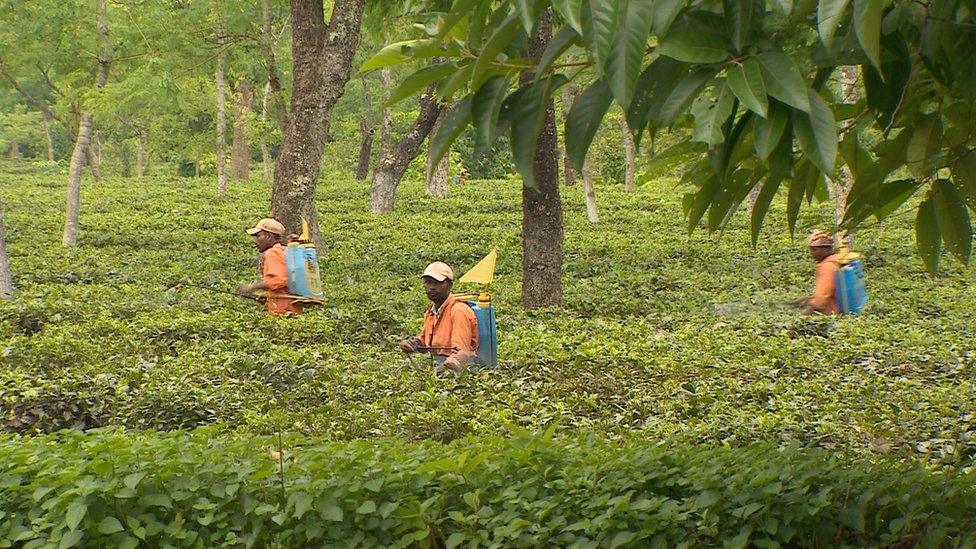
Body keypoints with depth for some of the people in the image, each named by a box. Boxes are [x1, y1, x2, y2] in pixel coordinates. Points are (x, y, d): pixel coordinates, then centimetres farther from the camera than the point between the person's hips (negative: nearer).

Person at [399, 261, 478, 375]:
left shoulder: (459, 311, -14)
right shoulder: (430, 312, 12)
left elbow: (461, 354, -20)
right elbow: (422, 340, 28)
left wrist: (437, 372, -32)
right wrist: (410, 343, 6)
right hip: (437, 364, 8)